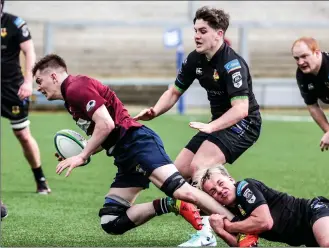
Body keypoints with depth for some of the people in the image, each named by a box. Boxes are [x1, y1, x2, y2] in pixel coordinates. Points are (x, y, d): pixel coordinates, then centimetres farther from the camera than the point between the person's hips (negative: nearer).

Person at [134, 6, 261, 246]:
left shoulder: (232, 64, -25)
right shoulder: (195, 59, 0)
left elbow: (241, 109, -32)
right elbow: (174, 92, 10)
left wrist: (210, 127, -44)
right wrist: (155, 111, -9)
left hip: (243, 124, -9)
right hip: (218, 124, 9)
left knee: (198, 167, -27)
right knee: (179, 171, 3)